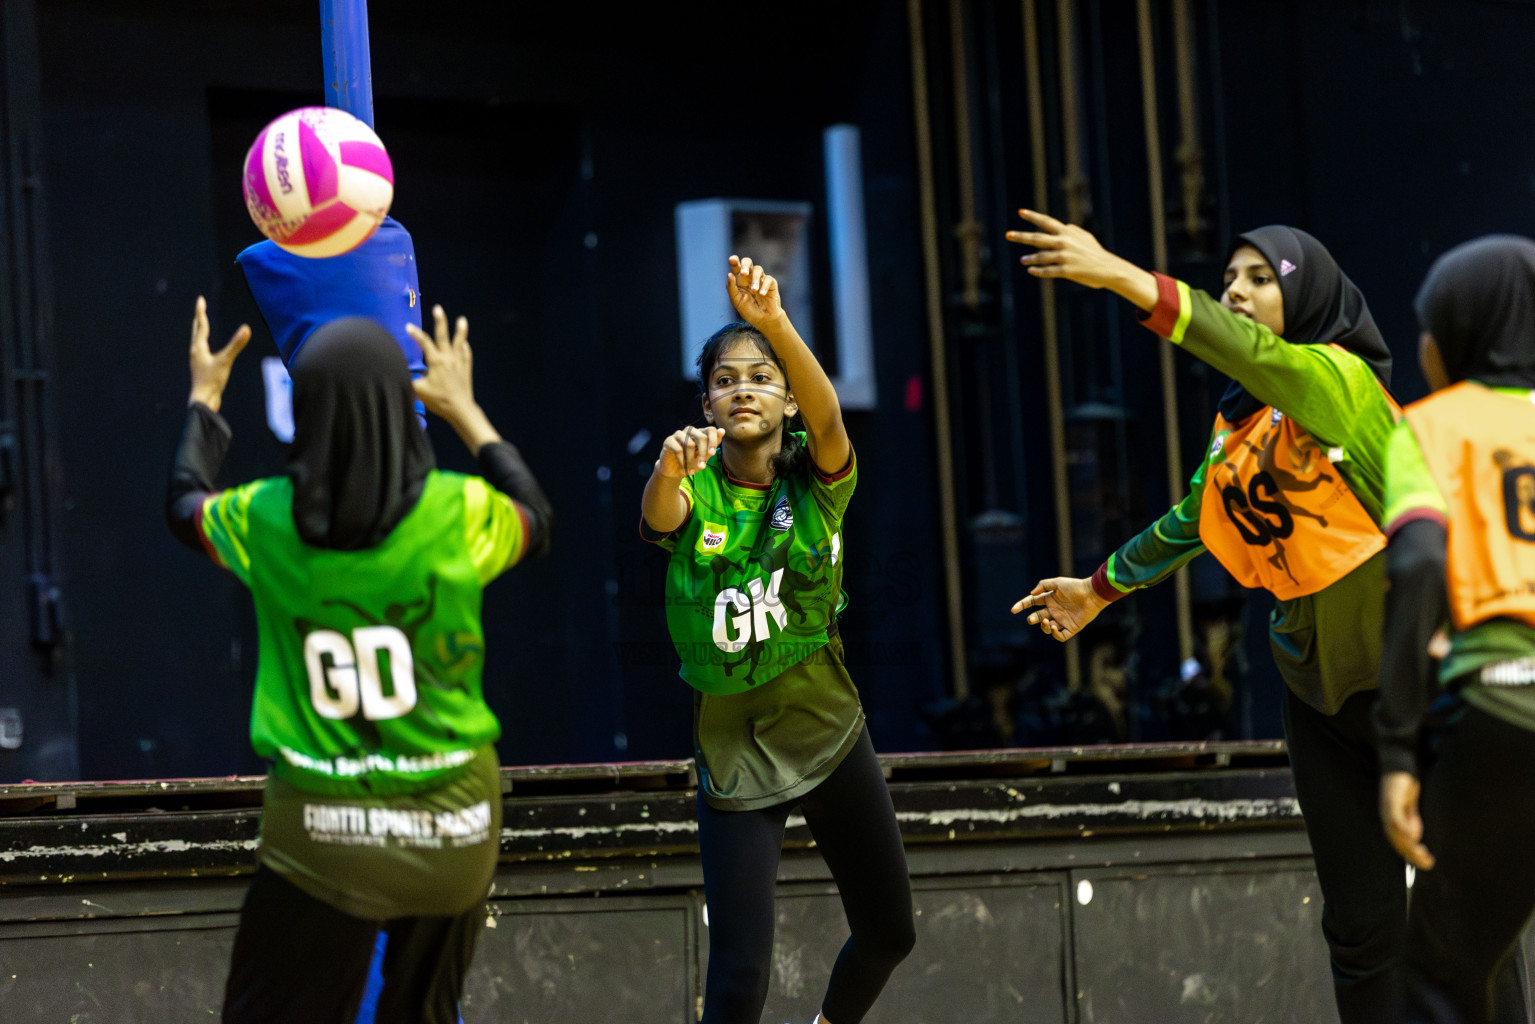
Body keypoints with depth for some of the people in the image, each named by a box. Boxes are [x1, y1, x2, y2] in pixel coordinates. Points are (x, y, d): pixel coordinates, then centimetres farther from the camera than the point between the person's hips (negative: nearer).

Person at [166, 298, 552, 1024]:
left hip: (319, 825, -1)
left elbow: (185, 503, 16)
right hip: (450, 817, 1)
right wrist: (467, 412, 24)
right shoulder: (458, 515, -12)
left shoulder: (266, 522, -9)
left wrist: (203, 399, 32)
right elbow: (535, 521, 13)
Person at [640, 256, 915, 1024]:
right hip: (733, 751, -2)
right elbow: (659, 515, -32)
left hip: (829, 732, 2)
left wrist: (776, 324, -47)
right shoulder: (693, 491, -8)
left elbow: (827, 416, -28)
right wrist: (668, 470, -57)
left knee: (889, 932, 15)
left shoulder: (816, 481, -6)